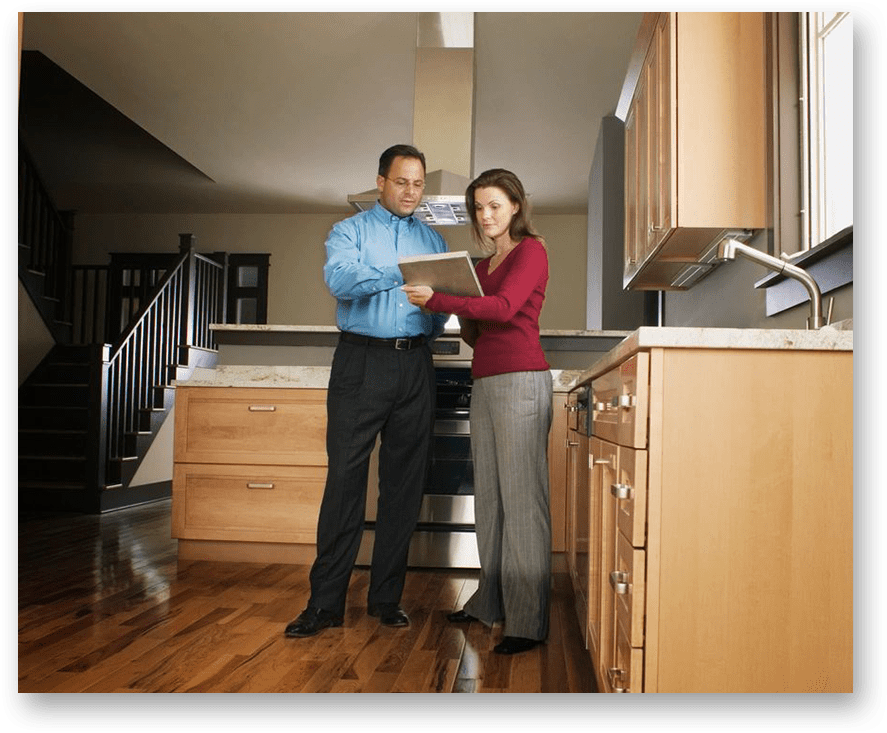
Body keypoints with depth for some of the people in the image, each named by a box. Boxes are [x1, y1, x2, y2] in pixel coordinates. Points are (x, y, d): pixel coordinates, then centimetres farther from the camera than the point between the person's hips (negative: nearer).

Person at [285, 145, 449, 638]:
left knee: (405, 482, 4)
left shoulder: (434, 240, 19)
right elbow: (340, 279, -12)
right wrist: (401, 273, -21)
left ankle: (387, 598, 14)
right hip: (361, 362, -3)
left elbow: (444, 310, 13)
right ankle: (326, 602, 1)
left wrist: (435, 318, -9)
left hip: (415, 366, 3)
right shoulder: (350, 231, 9)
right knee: (345, 478, -6)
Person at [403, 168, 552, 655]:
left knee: (522, 496, -9)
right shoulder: (484, 264, 23)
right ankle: (490, 602, 17)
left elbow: (504, 307, -16)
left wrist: (437, 300, -20)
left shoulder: (531, 250, 1)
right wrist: (466, 325, 1)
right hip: (485, 382, 8)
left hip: (520, 380, -8)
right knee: (489, 495, 8)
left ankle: (528, 622, -6)